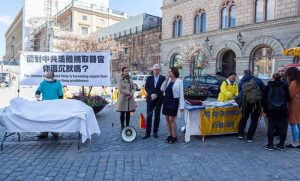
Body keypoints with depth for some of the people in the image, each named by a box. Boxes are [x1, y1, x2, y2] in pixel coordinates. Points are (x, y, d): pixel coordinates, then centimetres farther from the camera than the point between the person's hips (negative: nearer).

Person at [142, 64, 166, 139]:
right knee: (149, 116, 0)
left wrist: (156, 95, -16)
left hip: (159, 99, -1)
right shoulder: (149, 78, 8)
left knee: (157, 116, 6)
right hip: (150, 99, 1)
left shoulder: (163, 78, 1)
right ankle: (147, 133, 4)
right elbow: (146, 87, 2)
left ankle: (155, 132, 17)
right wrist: (151, 94, -14)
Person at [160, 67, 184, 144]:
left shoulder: (179, 81, -7)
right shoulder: (168, 80, 8)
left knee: (172, 120, -2)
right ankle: (169, 135, 23)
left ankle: (174, 137, 13)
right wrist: (166, 80, -7)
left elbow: (181, 94, -9)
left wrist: (181, 106, -13)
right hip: (166, 101, 6)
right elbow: (162, 89, 1)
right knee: (167, 119, 10)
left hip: (174, 102, -6)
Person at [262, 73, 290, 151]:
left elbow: (264, 100, 2)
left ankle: (270, 144, 9)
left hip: (271, 110, 1)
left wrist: (265, 110, 9)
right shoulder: (284, 86, -3)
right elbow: (288, 98, 1)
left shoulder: (268, 87, 1)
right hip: (282, 110, 0)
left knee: (271, 127, 6)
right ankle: (281, 145, 13)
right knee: (283, 127, 9)